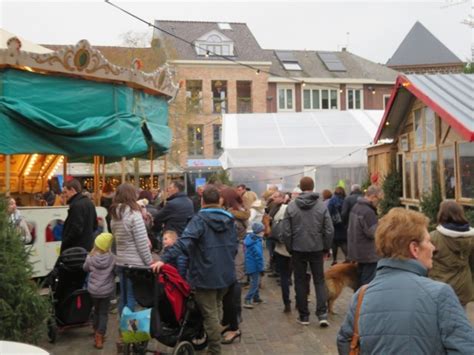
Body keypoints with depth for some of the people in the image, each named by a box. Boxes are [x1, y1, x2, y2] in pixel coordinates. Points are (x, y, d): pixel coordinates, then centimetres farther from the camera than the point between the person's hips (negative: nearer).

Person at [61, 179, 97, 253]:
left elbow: (75, 230, -22)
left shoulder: (76, 205, -18)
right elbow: (94, 225, 18)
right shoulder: (89, 202, 12)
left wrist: (63, 247, -14)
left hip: (76, 249, -10)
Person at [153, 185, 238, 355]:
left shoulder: (200, 219, -14)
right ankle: (213, 341, 40)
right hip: (225, 274, 7)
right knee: (214, 311, 26)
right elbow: (234, 247, 11)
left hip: (206, 275, -6)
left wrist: (164, 258, -31)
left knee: (209, 314, 6)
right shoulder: (229, 219, 4)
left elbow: (184, 241, -28)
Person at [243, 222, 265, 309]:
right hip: (254, 266, -9)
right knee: (255, 283, -3)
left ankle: (256, 297, 34)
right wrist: (261, 268, -16)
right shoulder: (257, 242, -23)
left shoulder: (249, 238, 6)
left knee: (255, 281, 22)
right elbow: (258, 256, -24)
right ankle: (247, 301, -7)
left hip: (249, 265, 9)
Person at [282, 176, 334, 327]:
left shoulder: (291, 206, -6)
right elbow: (329, 230, -6)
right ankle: (322, 313, 1)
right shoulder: (322, 206, -6)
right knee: (319, 280, 11)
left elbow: (286, 232, -5)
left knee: (300, 282, 11)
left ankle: (303, 315, 16)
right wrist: (326, 248, 7)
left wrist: (290, 249, 8)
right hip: (317, 249, 0)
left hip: (298, 250, 0)